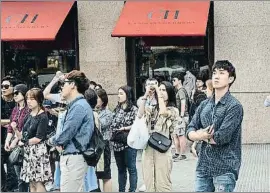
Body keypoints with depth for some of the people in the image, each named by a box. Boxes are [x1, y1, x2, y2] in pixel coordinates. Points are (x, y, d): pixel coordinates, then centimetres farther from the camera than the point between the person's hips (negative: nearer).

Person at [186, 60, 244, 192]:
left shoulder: (234, 106, -9)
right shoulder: (204, 105, 10)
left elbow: (222, 137, -18)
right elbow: (190, 132, 6)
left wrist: (200, 135, -2)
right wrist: (203, 135, -15)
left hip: (225, 169, -5)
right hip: (203, 167, 5)